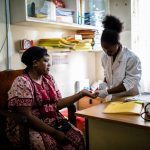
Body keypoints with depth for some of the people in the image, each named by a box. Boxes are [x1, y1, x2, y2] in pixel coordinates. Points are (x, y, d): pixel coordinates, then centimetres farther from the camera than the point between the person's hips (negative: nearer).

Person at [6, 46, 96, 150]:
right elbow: (27, 116, -19)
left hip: (52, 122, 6)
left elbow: (57, 104, 3)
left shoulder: (49, 79, 9)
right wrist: (54, 132, -20)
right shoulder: (22, 82, -14)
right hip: (28, 127, -6)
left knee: (77, 136, -18)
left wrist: (82, 93, -1)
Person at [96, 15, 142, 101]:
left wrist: (107, 92, -24)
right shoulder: (105, 56, -2)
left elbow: (128, 84, -18)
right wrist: (103, 85, -8)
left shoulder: (132, 58, -19)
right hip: (112, 98, 5)